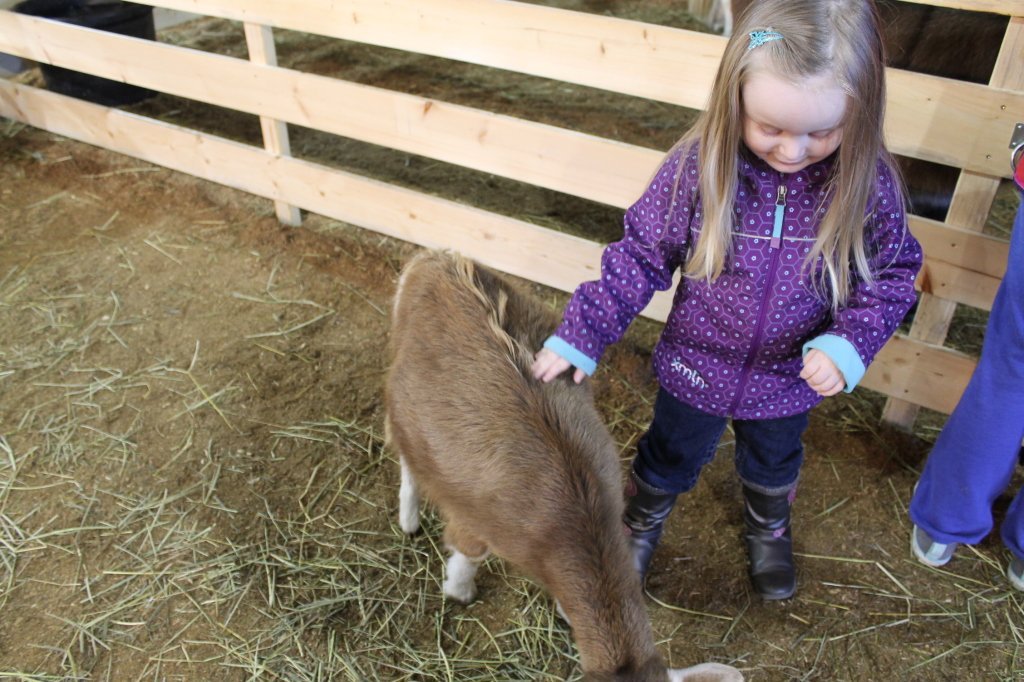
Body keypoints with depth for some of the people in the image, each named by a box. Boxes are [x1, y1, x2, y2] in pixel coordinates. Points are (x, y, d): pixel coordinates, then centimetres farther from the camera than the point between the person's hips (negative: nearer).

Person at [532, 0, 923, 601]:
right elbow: (641, 256, -17)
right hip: (696, 369, -1)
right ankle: (643, 526, 58)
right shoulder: (698, 166, -26)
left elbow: (893, 275, -9)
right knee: (670, 458, 25)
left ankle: (769, 529, 65)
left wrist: (850, 342, -27)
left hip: (790, 379, 2)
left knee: (773, 466, 31)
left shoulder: (867, 183, -22)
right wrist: (582, 335, -18)